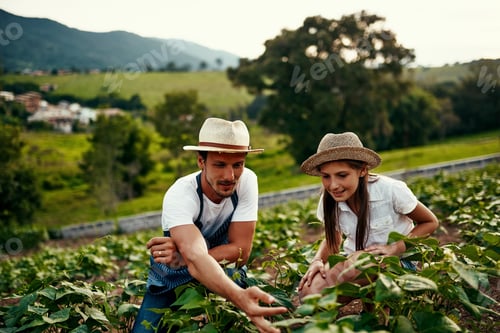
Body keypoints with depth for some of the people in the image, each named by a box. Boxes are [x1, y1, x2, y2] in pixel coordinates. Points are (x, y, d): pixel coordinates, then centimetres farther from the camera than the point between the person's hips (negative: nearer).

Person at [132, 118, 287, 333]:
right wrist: (240, 297, -66)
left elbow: (241, 250, -22)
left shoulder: (247, 180, -23)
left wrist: (182, 257, -36)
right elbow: (195, 259, -48)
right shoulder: (179, 195, -32)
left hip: (224, 273, 2)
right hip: (173, 280, -2)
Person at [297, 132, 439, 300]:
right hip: (352, 263, 4)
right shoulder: (328, 201, -9)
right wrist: (317, 261, -15)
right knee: (309, 291, -25)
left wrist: (396, 248, -22)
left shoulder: (391, 190, -20)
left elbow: (431, 223, -6)